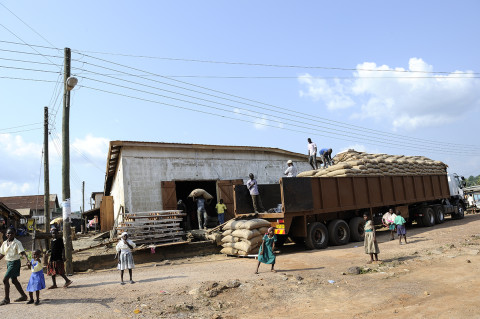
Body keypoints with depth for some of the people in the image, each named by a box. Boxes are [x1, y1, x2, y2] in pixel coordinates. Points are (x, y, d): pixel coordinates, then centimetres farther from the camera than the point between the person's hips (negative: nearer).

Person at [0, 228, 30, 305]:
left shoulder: (17, 243, -13)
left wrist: (27, 260, -36)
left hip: (15, 263, -7)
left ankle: (6, 299, 3)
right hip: (8, 263, 7)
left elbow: (22, 252, -21)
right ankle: (23, 296, 25)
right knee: (14, 280, 14)